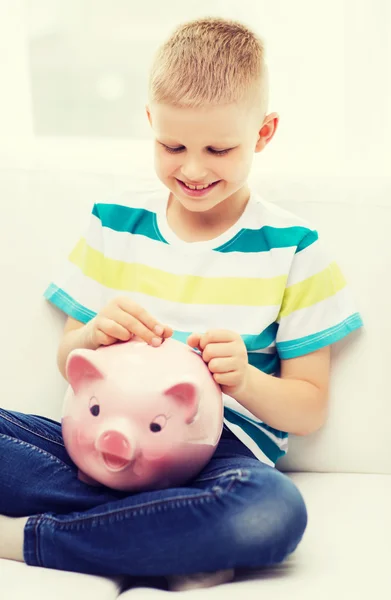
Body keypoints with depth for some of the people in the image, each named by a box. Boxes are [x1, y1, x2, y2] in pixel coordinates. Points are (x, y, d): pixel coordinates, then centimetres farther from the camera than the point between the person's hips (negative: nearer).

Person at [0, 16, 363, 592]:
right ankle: (180, 550, -22)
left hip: (221, 453, -2)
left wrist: (246, 381, -19)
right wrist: (95, 334, -11)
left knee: (276, 510, -38)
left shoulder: (292, 249, 2)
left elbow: (310, 409, 3)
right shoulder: (115, 222, 9)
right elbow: (68, 362, 13)